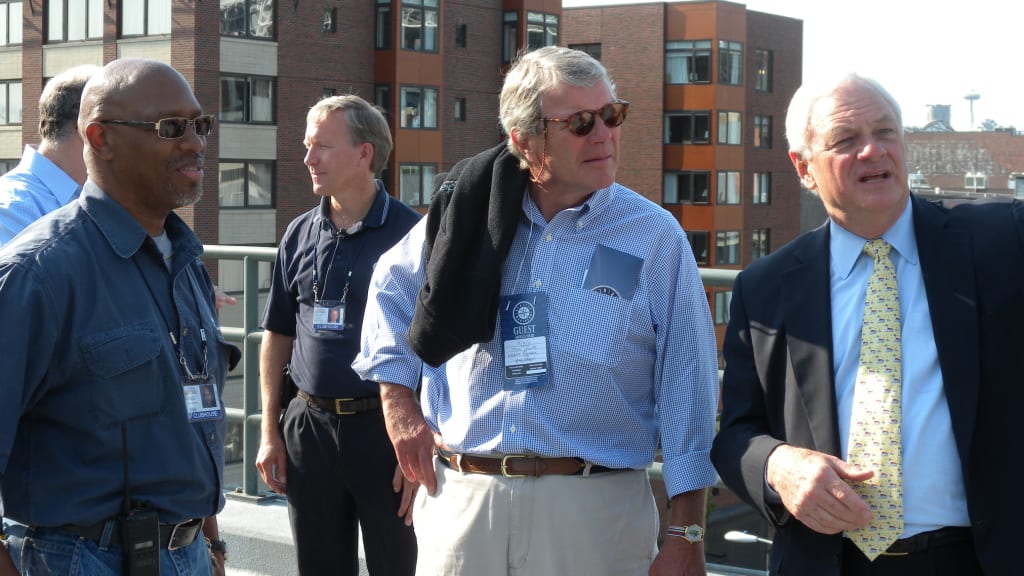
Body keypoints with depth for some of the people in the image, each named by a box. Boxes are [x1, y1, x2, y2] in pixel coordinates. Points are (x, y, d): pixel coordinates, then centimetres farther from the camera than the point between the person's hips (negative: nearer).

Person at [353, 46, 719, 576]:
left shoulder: (655, 236, -3)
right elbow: (391, 289, 21)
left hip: (593, 511, -2)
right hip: (459, 499, 2)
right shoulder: (470, 213, 3)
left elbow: (686, 393, -3)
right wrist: (399, 405, 10)